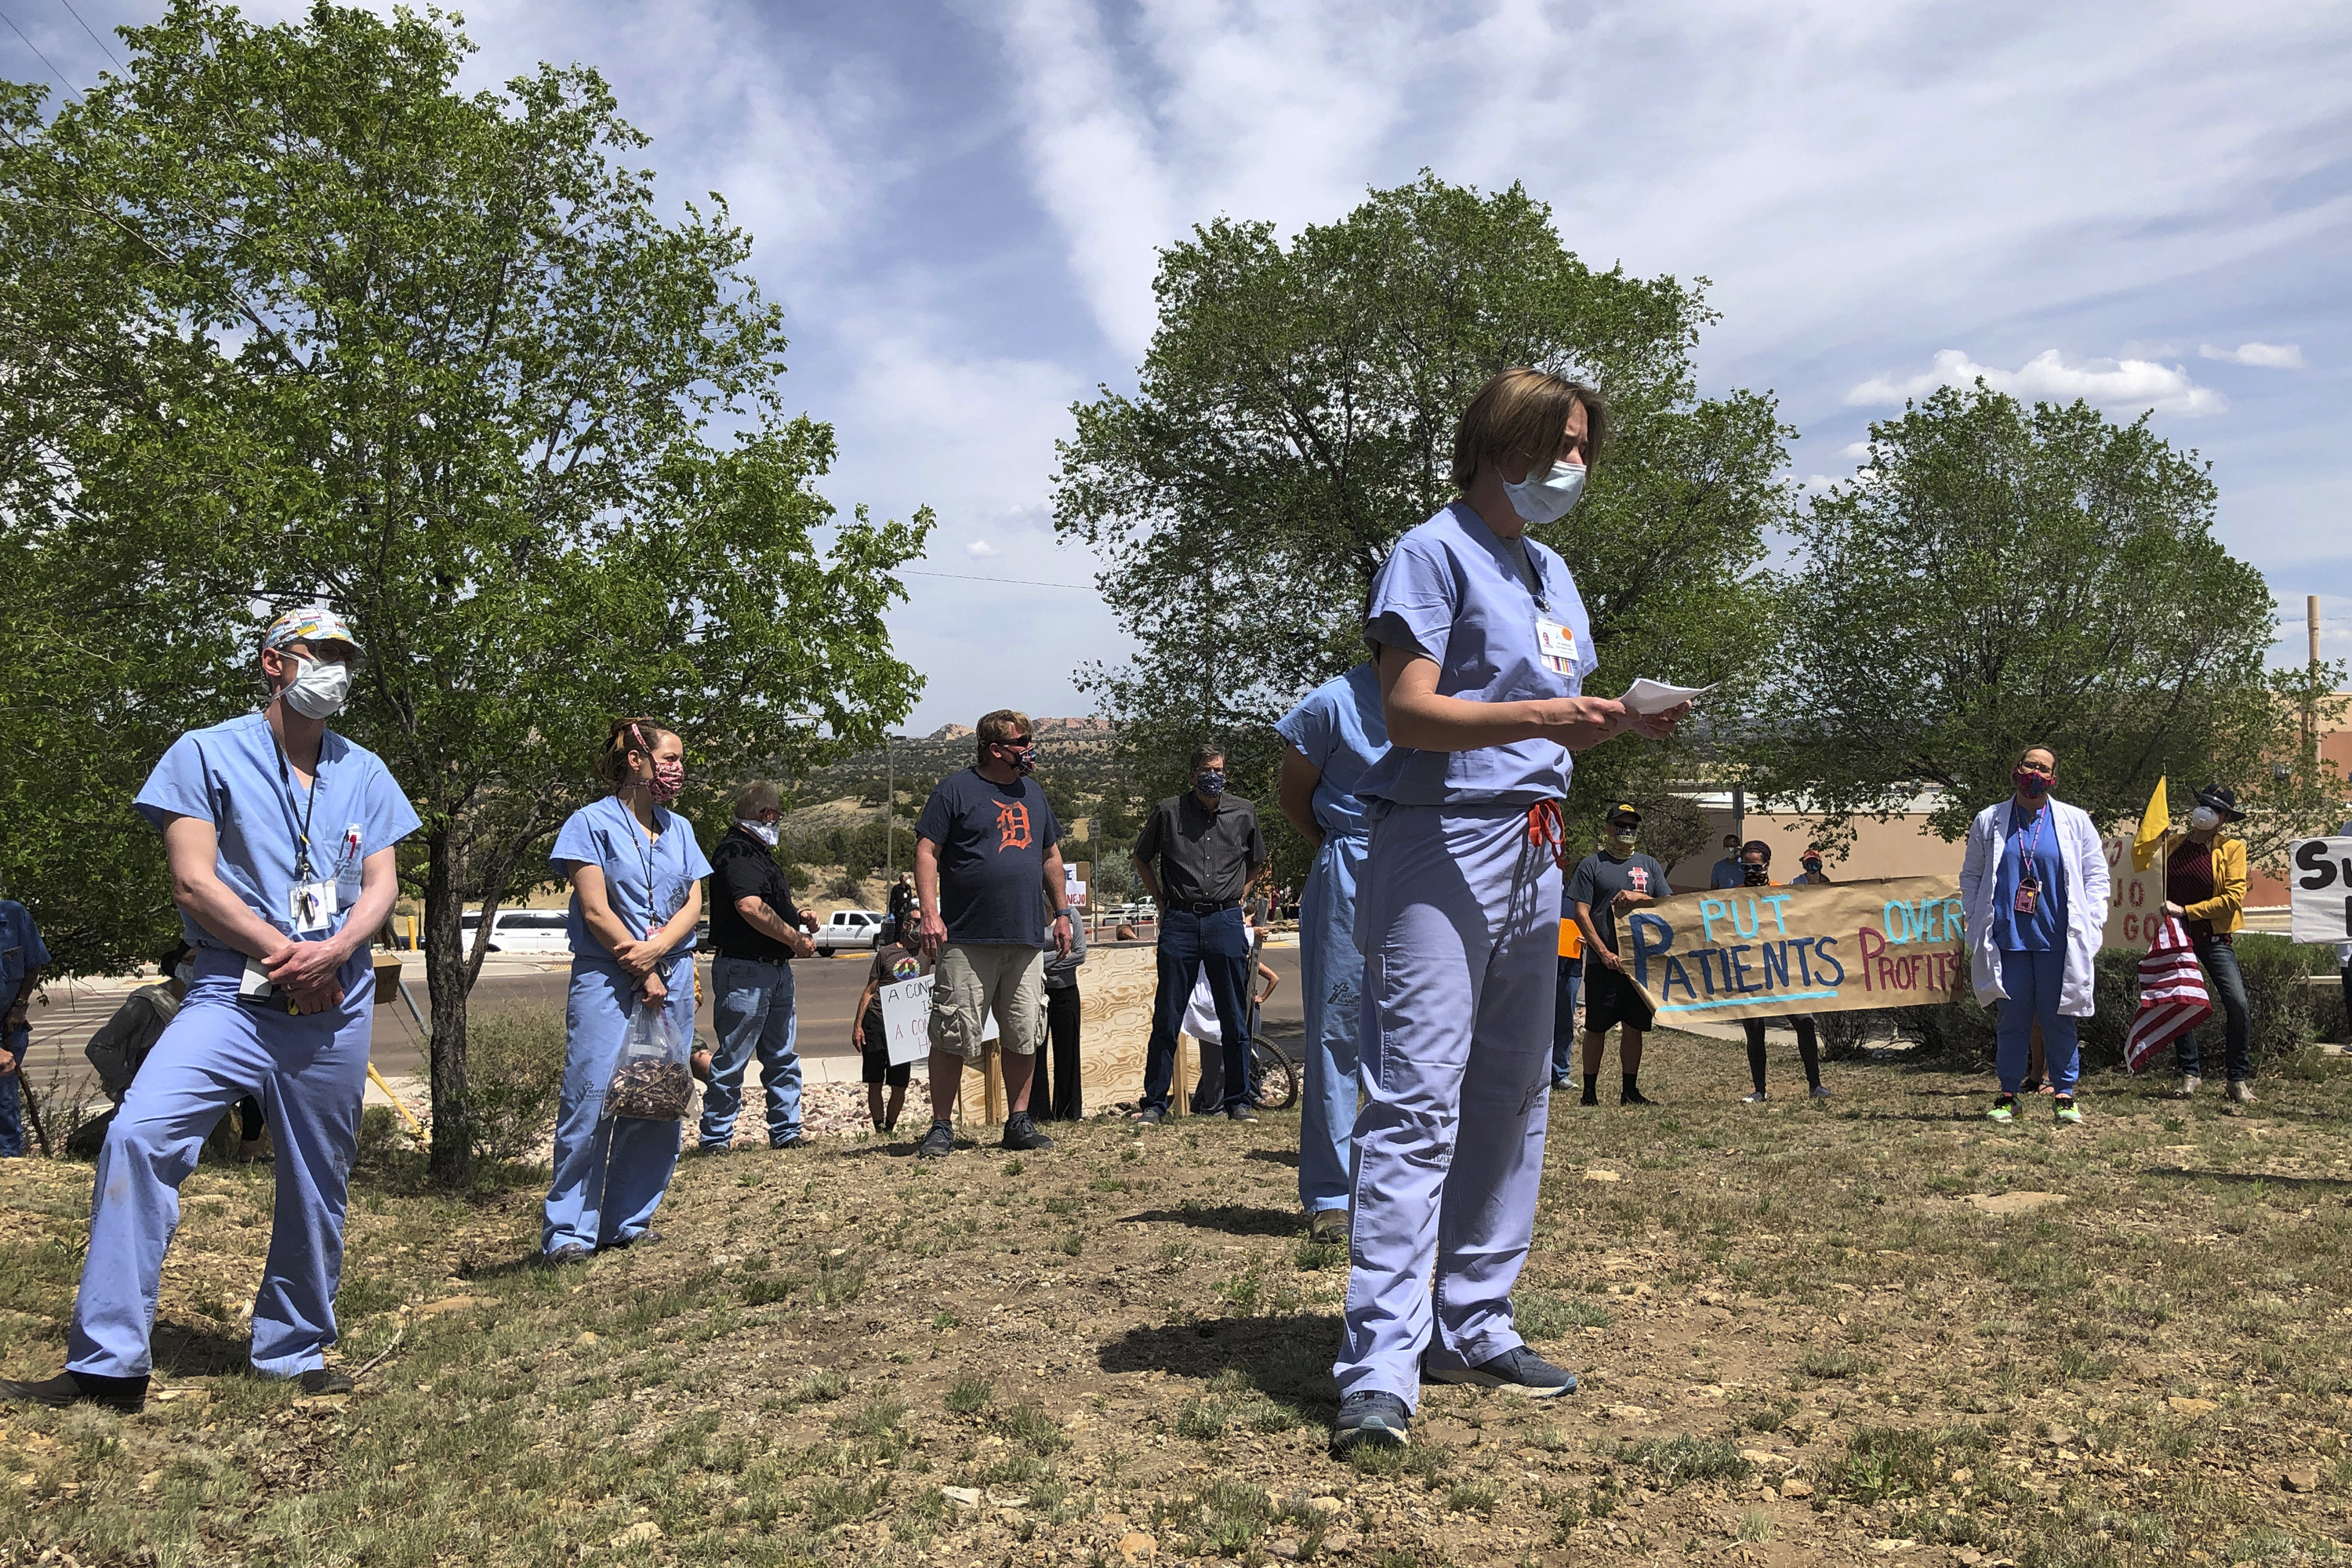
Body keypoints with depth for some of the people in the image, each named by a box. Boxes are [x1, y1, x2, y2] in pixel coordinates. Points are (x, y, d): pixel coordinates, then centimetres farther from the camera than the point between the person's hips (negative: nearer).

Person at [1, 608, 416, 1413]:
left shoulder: (364, 773, 15)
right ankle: (108, 1362, -14)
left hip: (337, 1003, 3)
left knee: (319, 1182, 7)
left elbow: (381, 885, 9)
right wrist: (287, 956, -9)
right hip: (234, 992, -3)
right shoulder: (208, 754, 3)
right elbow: (193, 883, -5)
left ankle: (296, 1349, 23)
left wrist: (333, 950, -10)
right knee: (139, 1135, -21)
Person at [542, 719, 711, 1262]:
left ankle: (629, 1220, 14)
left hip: (672, 979, 5)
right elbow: (595, 911, -7)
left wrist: (655, 950, -10)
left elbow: (694, 905, 7)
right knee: (592, 1100, -9)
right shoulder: (592, 822, -1)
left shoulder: (680, 830, 16)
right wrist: (643, 972, -9)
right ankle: (569, 1231, -2)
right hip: (606, 979, -5)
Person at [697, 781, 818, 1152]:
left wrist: (798, 919, 12)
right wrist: (795, 938, -19)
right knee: (733, 1058, -1)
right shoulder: (737, 852, -14)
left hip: (776, 969, 10)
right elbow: (750, 907, -28)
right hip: (744, 971, -10)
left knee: (783, 1056, 13)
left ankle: (786, 1132, 20)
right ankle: (715, 1137, 8)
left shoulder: (758, 853, 20)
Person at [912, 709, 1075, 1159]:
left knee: (1023, 1036, 7)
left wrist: (1061, 912, 19)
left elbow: (1050, 856, 25)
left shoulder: (1033, 793, 18)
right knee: (954, 1036, -4)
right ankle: (941, 1128, 6)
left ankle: (1019, 1123, 17)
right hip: (967, 940, -5)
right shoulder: (956, 790, -1)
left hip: (1025, 940, 6)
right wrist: (930, 914, -15)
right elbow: (927, 852, -6)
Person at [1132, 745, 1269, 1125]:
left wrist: (1237, 897, 12)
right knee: (1166, 1019, 0)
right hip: (1180, 922, -1)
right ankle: (1155, 1103, 8)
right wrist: (1162, 902, 9)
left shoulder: (1244, 813, 7)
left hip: (1226, 921, 1)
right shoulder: (1168, 811, 2)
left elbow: (1257, 860, 24)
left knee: (1235, 1021, 5)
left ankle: (1238, 1102, 15)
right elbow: (1142, 858, 16)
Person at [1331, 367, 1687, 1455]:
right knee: (1416, 1104, -13)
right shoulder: (1434, 553, -4)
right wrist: (1542, 717, -27)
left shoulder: (1554, 575, 22)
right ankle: (1379, 1367, -13)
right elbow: (1410, 713, -15)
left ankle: (1472, 1328, 20)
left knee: (1511, 1099, 10)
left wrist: (1626, 721, 3)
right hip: (1442, 847, -9)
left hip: (1534, 855, 9)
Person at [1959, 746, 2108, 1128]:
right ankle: (2008, 1096, 12)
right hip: (2007, 937, 0)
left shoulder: (2075, 821, 8)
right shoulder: (1988, 821, 9)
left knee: (2059, 1021, 2)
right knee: (2012, 1020, 3)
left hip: (2058, 939, 0)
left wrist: (2091, 923, 1)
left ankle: (2065, 1096, 13)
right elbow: (1971, 875, 14)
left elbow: (2096, 874, 10)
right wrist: (1975, 921, 4)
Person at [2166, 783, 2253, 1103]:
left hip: (2214, 939, -3)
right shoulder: (2172, 845, 9)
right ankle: (2191, 1074, 15)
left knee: (2238, 1005, -13)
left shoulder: (2232, 848, -1)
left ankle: (2239, 1080, 0)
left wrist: (2185, 910, -13)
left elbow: (2233, 897, -9)